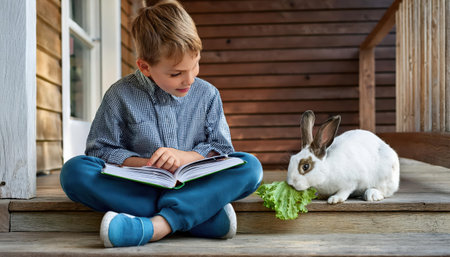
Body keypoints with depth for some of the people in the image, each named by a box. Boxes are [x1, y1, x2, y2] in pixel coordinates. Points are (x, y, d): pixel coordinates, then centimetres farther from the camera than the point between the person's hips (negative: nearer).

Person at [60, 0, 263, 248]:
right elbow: (99, 149, 0)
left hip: (193, 187, 1)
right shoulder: (121, 96, -1)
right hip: (138, 189, 0)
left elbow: (222, 150, 5)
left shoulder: (207, 95, 4)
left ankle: (156, 226, -37)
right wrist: (145, 164, -16)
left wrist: (184, 157, -15)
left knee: (251, 166, -23)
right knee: (74, 171, -27)